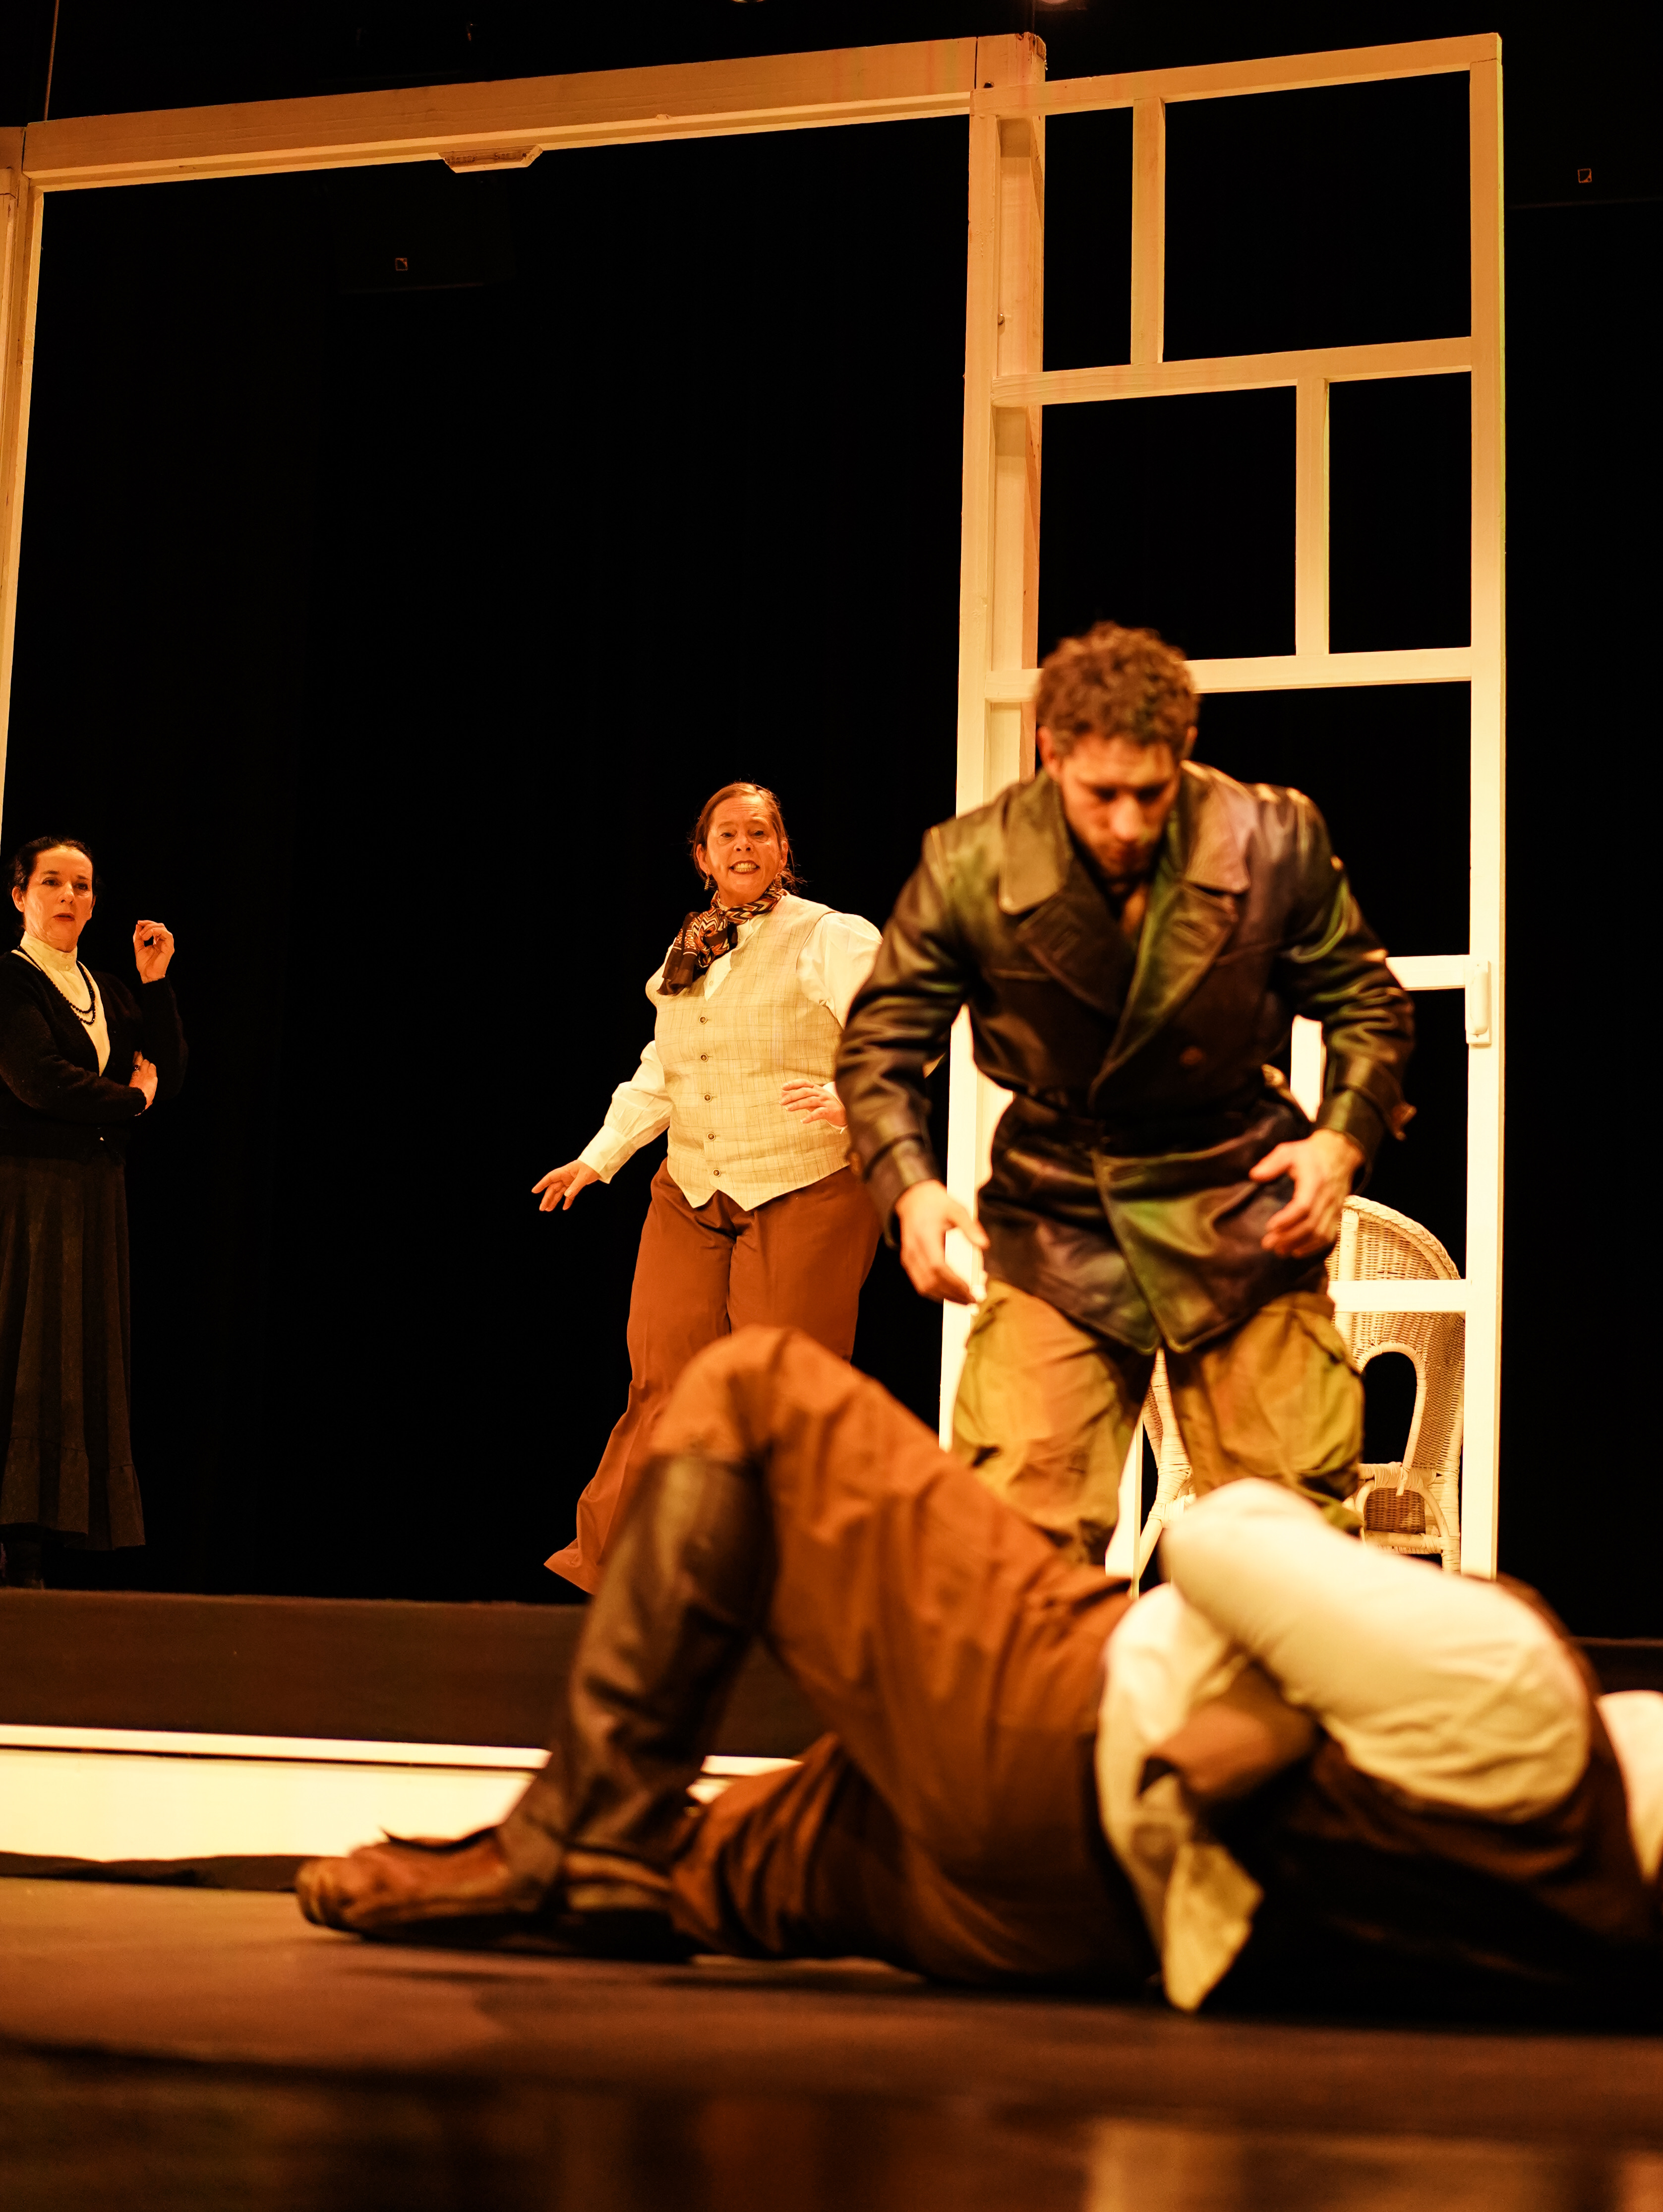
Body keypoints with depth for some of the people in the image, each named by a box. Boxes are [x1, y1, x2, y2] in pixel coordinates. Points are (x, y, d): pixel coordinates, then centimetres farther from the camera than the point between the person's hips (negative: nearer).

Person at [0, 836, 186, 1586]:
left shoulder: (108, 990, 18)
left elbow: (169, 1074, 12)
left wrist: (156, 983, 3)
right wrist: (130, 1097, -2)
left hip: (94, 1199, 7)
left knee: (76, 1369, 1)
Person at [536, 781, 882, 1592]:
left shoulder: (831, 940, -5)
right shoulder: (686, 954, 16)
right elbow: (659, 1076, 27)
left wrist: (849, 1098, -34)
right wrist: (599, 1158, 29)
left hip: (805, 1197, -5)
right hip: (691, 1194, 5)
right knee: (663, 1376, 3)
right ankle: (606, 1560, 12)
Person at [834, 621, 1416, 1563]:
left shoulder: (1275, 842, -11)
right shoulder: (969, 868, -13)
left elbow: (1367, 1002, 5)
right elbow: (879, 1043, -2)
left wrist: (1343, 1137, -12)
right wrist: (911, 1187, -18)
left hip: (1237, 1209, 1)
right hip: (1054, 1223, 0)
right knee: (1015, 1523, -8)